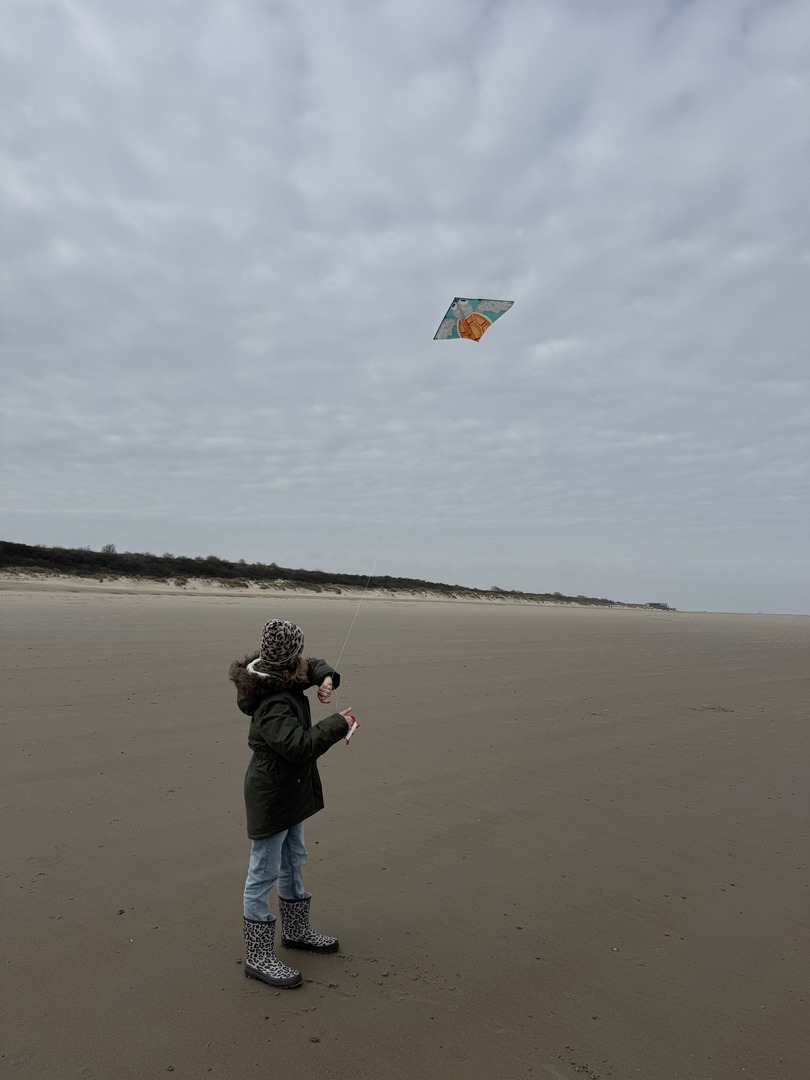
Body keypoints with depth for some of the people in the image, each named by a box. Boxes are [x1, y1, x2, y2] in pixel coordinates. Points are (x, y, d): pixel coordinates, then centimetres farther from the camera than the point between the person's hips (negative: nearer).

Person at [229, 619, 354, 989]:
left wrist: (325, 679, -10)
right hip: (271, 796, -11)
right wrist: (337, 724, -30)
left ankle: (296, 931, 41)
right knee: (263, 875, 3)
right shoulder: (273, 707, -30)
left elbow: (315, 666, 13)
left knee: (293, 863, 23)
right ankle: (258, 957, 16)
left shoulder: (283, 683, -2)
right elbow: (299, 745, -41)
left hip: (290, 792, 11)